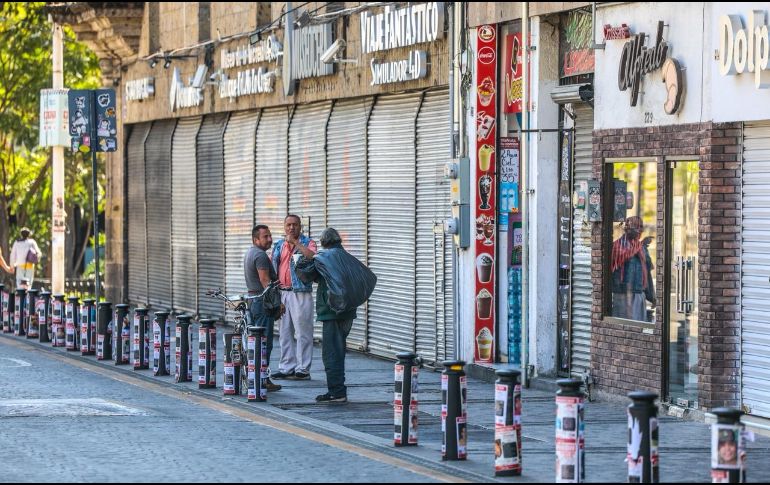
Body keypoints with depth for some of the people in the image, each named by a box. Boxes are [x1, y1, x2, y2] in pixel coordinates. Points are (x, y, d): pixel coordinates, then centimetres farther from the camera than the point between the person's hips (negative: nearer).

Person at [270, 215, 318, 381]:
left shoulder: (307, 243, -1)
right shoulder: (279, 246, 15)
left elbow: (312, 257, -22)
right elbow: (273, 268, 19)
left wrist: (296, 243, -20)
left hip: (300, 293, -6)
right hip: (282, 293, 6)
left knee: (302, 332, -5)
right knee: (285, 333, 10)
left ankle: (302, 369, -1)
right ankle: (286, 368, 17)